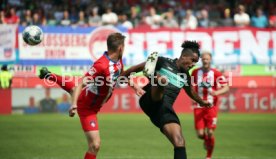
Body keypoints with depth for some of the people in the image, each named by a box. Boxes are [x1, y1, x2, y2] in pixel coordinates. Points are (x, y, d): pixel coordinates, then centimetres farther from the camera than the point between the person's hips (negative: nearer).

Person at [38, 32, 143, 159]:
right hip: (87, 107, -9)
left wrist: (135, 87, 8)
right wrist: (74, 104, -51)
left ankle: (49, 76, 62)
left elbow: (122, 74, 14)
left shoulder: (118, 61, -10)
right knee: (95, 145, -16)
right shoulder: (102, 65, -38)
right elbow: (82, 83, -40)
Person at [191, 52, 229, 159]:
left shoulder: (216, 74, -5)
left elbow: (226, 88, -13)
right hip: (199, 107, 2)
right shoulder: (195, 72, 4)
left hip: (211, 107, -2)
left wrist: (216, 92, -32)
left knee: (210, 133, -7)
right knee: (200, 134, -6)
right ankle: (206, 140, 31)